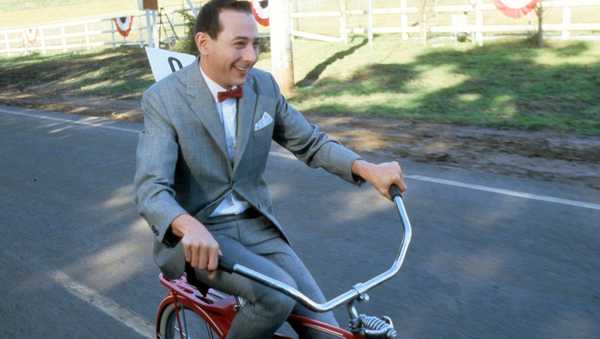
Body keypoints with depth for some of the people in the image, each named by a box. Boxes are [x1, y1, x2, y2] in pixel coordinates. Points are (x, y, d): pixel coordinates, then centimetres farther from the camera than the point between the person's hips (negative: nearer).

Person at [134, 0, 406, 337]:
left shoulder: (264, 85, 0)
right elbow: (151, 189, -24)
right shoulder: (164, 98, -15)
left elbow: (311, 141, 8)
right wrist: (189, 227, -46)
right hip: (197, 234, -4)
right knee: (278, 294, -29)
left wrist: (367, 168, -10)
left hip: (256, 226, 5)